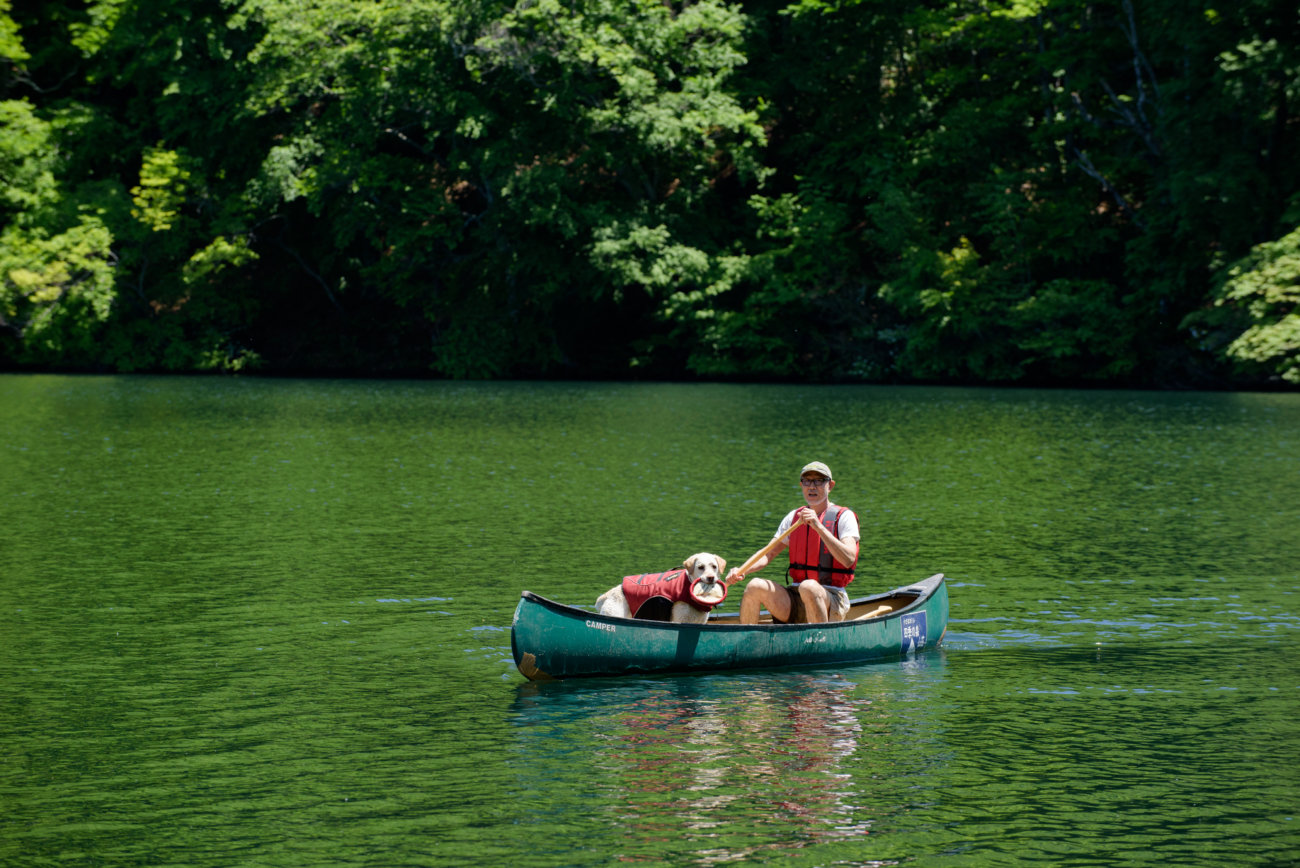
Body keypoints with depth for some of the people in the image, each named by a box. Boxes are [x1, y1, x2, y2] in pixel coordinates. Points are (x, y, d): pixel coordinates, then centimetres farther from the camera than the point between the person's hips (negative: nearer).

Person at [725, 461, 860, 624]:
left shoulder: (844, 517, -2)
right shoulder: (794, 518, 15)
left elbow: (848, 559, -16)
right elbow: (768, 553, 14)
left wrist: (819, 527, -23)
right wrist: (742, 571, -5)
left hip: (831, 602, -5)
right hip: (795, 603, 5)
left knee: (808, 588, -36)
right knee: (755, 586, -18)